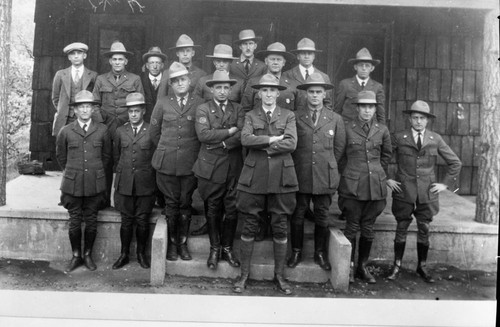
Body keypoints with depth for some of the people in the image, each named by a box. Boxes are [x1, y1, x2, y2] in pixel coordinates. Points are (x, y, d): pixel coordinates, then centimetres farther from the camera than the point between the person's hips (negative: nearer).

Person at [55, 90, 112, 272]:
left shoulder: (102, 130, 0)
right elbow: (60, 155, 15)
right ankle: (76, 256, 22)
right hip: (72, 184, 0)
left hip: (95, 184, 0)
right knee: (74, 222, 7)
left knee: (91, 221, 7)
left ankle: (88, 255, 22)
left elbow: (106, 155, 13)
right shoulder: (66, 131, 1)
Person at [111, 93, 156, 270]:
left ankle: (141, 253, 21)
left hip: (145, 184, -2)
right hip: (124, 184, 2)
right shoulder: (120, 131, 9)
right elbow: (116, 156, 18)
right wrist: (120, 174, 16)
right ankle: (124, 254, 20)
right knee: (126, 220, 7)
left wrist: (150, 175, 7)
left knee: (143, 221, 4)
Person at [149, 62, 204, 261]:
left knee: (185, 203, 6)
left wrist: (193, 152, 6)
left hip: (190, 163, 0)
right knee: (171, 203, 5)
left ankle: (183, 243, 18)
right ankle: (172, 243, 17)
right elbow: (154, 131, 14)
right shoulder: (162, 104, 6)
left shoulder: (200, 105, 3)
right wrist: (165, 150, 13)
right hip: (167, 163, 0)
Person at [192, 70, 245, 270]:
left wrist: (222, 144, -14)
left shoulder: (238, 109, 10)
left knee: (232, 210, 4)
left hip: (233, 167, 2)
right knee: (213, 211, 7)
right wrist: (229, 131, -10)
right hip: (210, 168, -1)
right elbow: (203, 135, -12)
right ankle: (214, 249, 21)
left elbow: (242, 135, -6)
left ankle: (227, 249, 20)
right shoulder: (203, 109, 4)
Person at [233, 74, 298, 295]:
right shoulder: (250, 116, 12)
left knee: (280, 227, 4)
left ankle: (279, 275, 17)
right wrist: (272, 139, -11)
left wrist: (261, 146, -8)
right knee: (249, 226, 2)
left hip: (281, 177, 0)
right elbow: (245, 139, -8)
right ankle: (244, 275, 14)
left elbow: (291, 143, -6)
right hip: (254, 176, 0)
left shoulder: (288, 116, 11)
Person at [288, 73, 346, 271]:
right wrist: (296, 165, 2)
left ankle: (320, 253, 23)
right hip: (300, 176, -1)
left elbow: (339, 147, 12)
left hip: (325, 177, 1)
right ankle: (296, 252, 20)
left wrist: (328, 166, 9)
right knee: (297, 216, 5)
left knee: (322, 217, 8)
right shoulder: (294, 116, 2)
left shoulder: (335, 119, 7)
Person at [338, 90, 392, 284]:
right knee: (352, 227, 1)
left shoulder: (382, 130, 6)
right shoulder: (347, 128, 0)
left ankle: (363, 266, 21)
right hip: (352, 185, -2)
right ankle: (349, 267, 13)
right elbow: (339, 155, 10)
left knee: (368, 228, 8)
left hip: (375, 186, 2)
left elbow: (387, 155, 20)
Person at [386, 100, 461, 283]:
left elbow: (455, 163, 12)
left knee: (424, 230, 7)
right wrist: (386, 179, -2)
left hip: (427, 193, 2)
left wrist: (446, 184, 5)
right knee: (401, 229, 4)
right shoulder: (399, 138, 0)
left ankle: (422, 267, 22)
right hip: (404, 192, -1)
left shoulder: (435, 139, 5)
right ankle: (397, 267, 15)